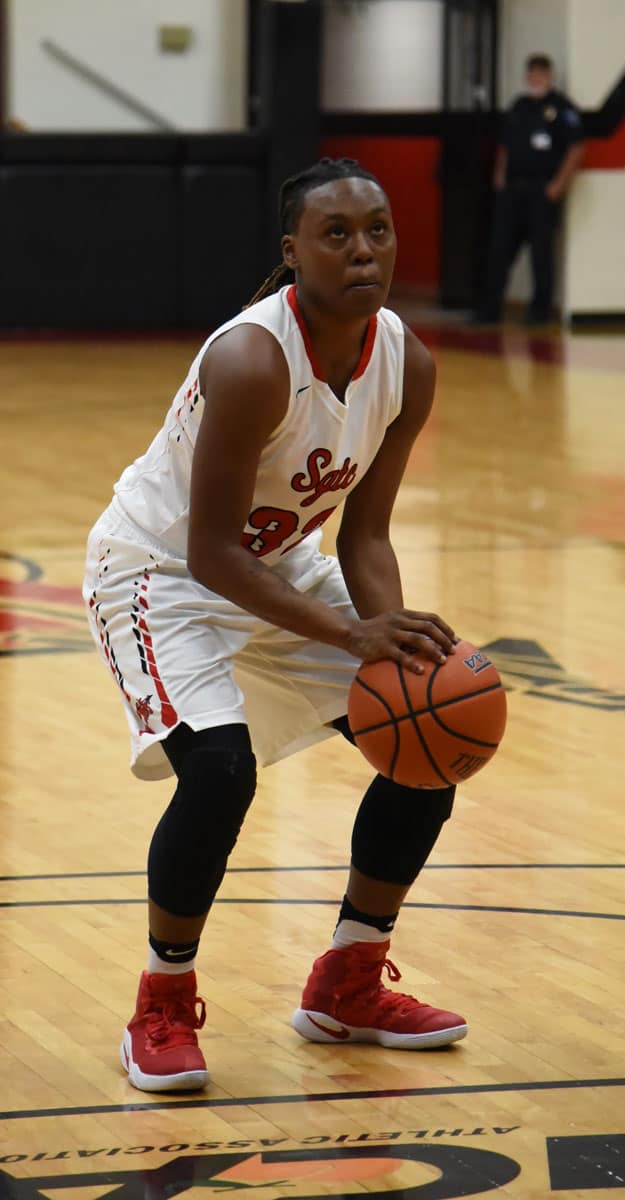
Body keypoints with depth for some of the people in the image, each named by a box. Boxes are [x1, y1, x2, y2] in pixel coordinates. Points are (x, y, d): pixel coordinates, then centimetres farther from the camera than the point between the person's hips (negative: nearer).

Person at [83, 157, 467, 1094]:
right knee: (219, 769, -28)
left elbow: (363, 531, -5)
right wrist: (352, 636, -38)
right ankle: (163, 1010, -7)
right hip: (162, 568, -7)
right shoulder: (251, 360, -33)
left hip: (282, 563, 7)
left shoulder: (408, 366, -12)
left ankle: (347, 988, 18)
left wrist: (391, 626, -24)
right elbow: (213, 552, -31)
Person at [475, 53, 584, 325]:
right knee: (500, 248, 2)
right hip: (511, 189, 5)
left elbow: (575, 149, -7)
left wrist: (558, 184, -12)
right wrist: (500, 175, 9)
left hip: (543, 190, -5)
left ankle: (540, 309, 5)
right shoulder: (518, 107, 16)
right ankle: (490, 307, 6)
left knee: (541, 250, -2)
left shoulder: (561, 108, -2)